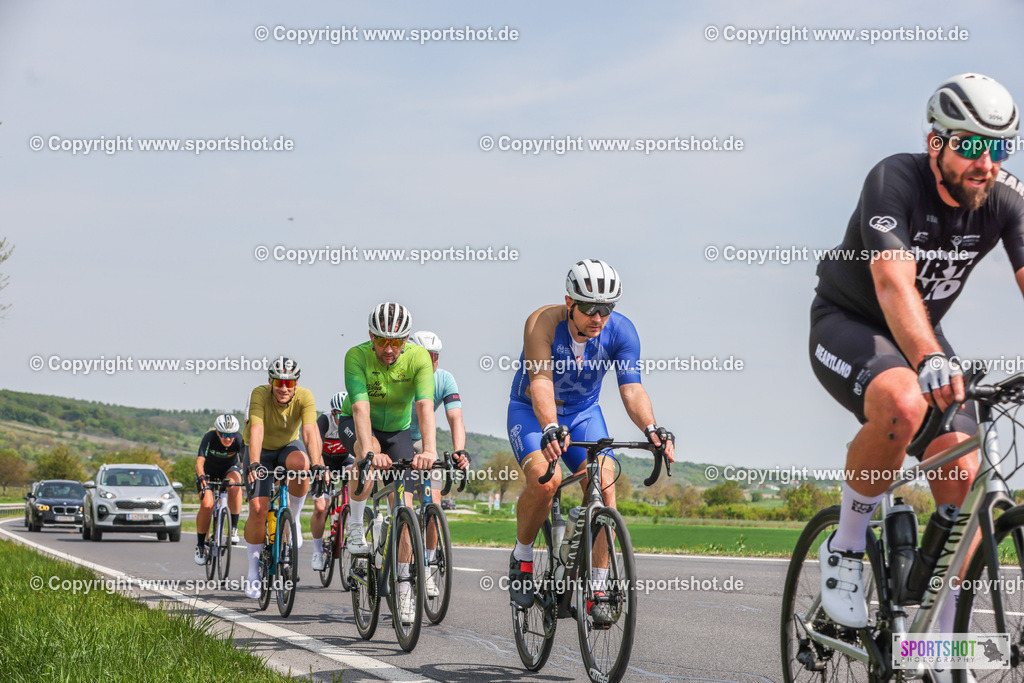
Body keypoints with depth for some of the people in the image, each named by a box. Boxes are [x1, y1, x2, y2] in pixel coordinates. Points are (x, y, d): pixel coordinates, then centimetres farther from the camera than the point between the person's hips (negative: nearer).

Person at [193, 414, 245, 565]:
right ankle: (200, 544, 0)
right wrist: (202, 478, -59)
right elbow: (199, 461, -39)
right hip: (208, 472, -1)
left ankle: (234, 528, -21)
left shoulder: (239, 439, -26)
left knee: (234, 484, -36)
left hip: (230, 469, 1)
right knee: (207, 505, -23)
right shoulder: (209, 438, -30)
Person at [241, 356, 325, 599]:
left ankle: (293, 517, -12)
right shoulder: (259, 395, -27)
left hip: (288, 446, 1)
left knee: (301, 463, -36)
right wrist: (254, 464, -54)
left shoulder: (304, 397, -24)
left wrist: (317, 465, -51)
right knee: (258, 508, -16)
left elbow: (309, 430, -36)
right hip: (260, 452, -1)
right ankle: (253, 569, 1)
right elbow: (256, 430, -40)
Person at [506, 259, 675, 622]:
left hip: (583, 413, 3)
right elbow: (541, 381, -39)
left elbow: (631, 388, -26)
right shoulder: (543, 323, -28)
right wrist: (551, 429, -57)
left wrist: (651, 428, -45)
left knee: (604, 484, -21)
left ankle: (597, 588, -13)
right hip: (531, 413, -3)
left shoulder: (621, 330, -19)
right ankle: (521, 558, -4)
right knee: (545, 479, -31)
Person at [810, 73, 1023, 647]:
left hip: (922, 334, 5)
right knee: (903, 403, -37)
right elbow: (893, 282, -41)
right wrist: (930, 360, -58)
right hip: (848, 323, -5)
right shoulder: (896, 180, -27)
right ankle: (847, 547, -15)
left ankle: (943, 639, 4)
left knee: (962, 479, -11)